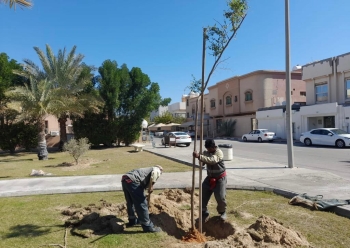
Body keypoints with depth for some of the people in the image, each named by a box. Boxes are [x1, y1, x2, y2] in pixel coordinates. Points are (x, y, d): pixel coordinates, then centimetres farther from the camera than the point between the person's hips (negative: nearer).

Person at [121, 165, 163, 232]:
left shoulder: (147, 170, 36)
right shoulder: (157, 170, 15)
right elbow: (154, 173, -15)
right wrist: (151, 186, -10)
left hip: (125, 179, 9)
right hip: (132, 181, -9)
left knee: (130, 202, 26)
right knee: (141, 204, 2)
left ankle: (132, 220, 44)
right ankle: (148, 226, 13)